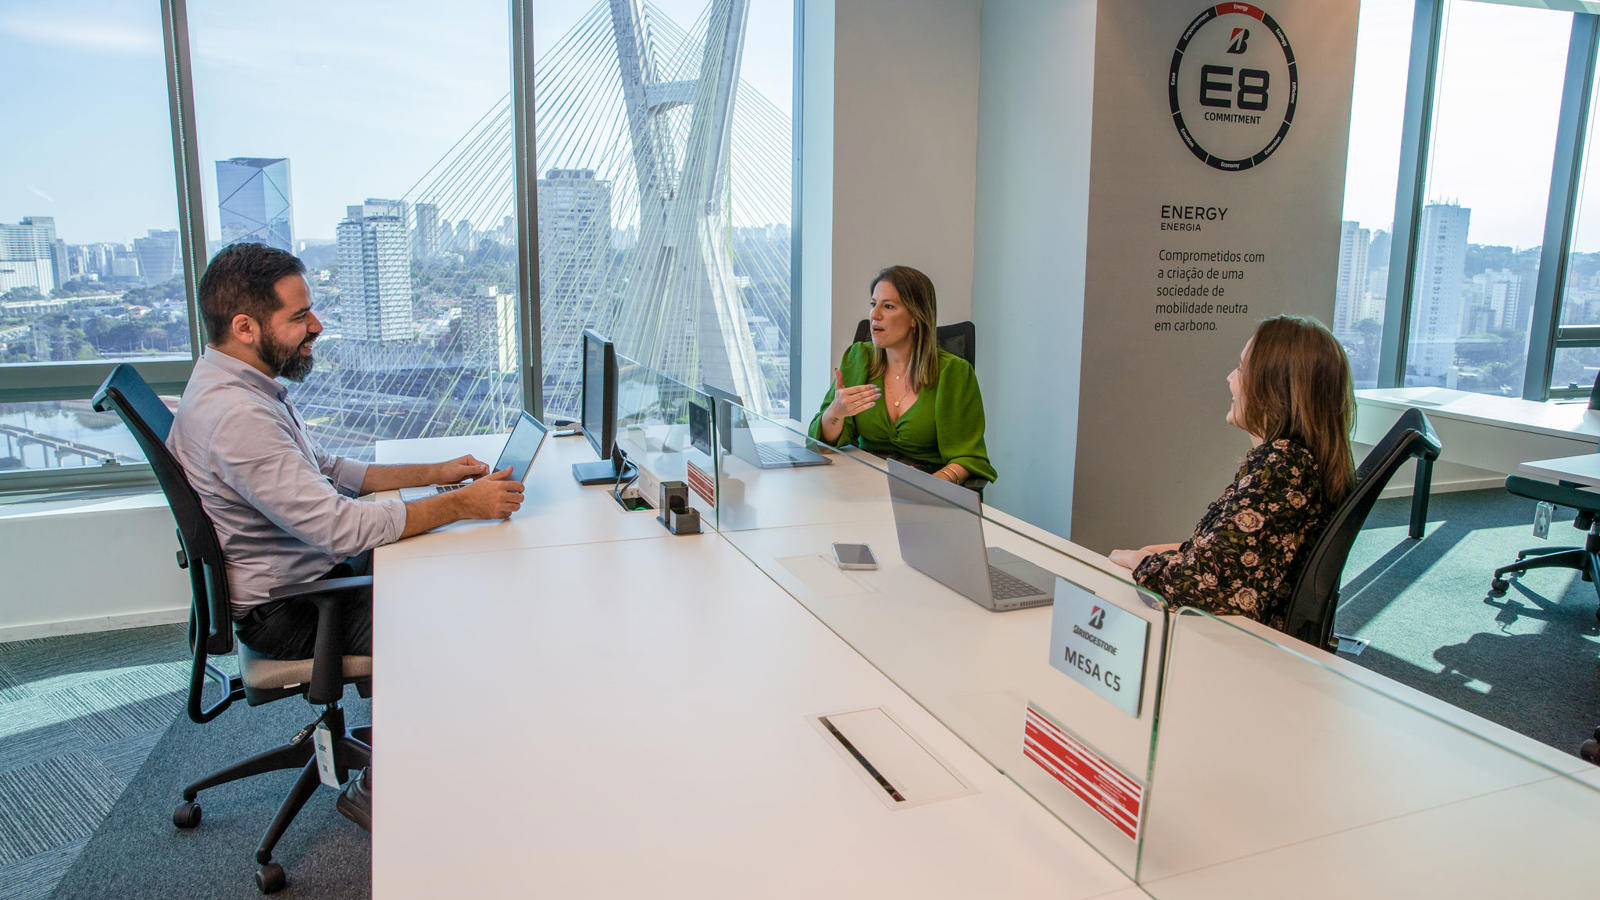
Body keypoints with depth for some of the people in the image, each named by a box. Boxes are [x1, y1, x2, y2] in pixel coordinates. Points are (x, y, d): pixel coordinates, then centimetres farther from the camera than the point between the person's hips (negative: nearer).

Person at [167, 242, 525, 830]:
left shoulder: (242, 385, 5)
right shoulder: (234, 416, -29)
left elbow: (328, 470, 13)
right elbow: (339, 526, -32)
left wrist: (434, 473, 4)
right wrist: (460, 505, -26)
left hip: (305, 572, 10)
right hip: (284, 609, -10)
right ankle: (377, 791, 6)